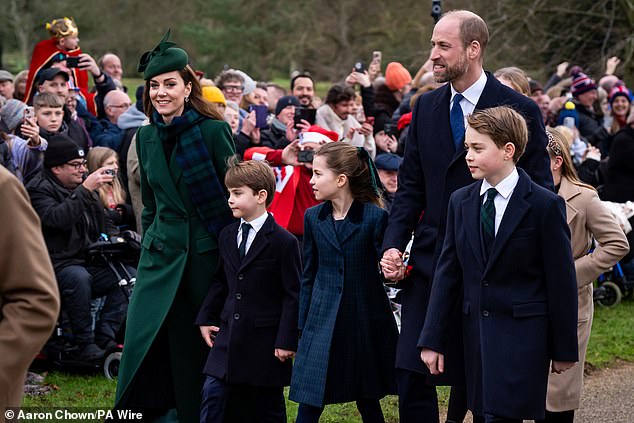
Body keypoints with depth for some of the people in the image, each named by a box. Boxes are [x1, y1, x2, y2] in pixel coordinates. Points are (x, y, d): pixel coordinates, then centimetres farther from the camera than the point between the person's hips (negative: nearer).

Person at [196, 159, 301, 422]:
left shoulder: (283, 242, -11)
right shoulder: (227, 236, 9)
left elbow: (293, 294, -10)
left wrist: (286, 341, -12)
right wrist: (206, 319, 11)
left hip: (265, 340, -5)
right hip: (229, 334, 5)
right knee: (213, 392, -3)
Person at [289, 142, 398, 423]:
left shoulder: (375, 216, -8)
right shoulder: (313, 218, 4)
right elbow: (309, 276, 10)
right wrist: (303, 326, 9)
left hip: (365, 323, -3)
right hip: (322, 323, 3)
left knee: (368, 400, 10)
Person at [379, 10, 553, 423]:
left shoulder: (519, 110, -7)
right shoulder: (427, 107, 8)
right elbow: (411, 185, 12)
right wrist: (394, 245, 0)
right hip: (430, 261, 4)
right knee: (412, 374, -2)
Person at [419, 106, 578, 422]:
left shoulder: (545, 205, -7)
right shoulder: (460, 202, 8)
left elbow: (561, 281, -4)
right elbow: (447, 272, 9)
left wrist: (564, 349, -3)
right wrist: (432, 339, 5)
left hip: (522, 335, -5)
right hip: (475, 333, 5)